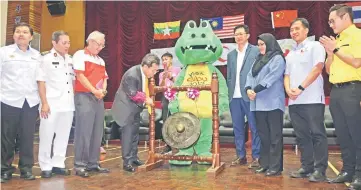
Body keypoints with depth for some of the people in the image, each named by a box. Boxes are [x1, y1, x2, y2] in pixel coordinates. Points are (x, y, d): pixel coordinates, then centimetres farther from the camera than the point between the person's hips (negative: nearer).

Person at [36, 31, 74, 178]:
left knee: (63, 136, 10)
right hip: (51, 105, -5)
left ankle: (58, 164, 22)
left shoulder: (70, 60, 12)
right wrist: (44, 103, -13)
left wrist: (74, 99, 11)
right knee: (46, 136, 4)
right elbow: (41, 82, -7)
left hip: (67, 104, 6)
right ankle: (46, 166, 15)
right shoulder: (46, 58, -5)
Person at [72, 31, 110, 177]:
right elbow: (80, 75, -11)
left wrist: (103, 90, -3)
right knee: (83, 131, -7)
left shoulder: (100, 60, 20)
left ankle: (93, 163, 16)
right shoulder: (80, 55, -1)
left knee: (97, 132, 7)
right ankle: (79, 165, 2)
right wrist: (95, 91, -12)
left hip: (99, 98, 7)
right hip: (84, 97, -7)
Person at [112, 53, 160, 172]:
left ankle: (133, 158, 25)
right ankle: (127, 162, 1)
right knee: (128, 134, -7)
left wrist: (147, 99, -3)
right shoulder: (132, 75, -29)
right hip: (126, 108, -9)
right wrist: (146, 99, -19)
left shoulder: (145, 73, -3)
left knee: (135, 133, 14)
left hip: (135, 108, 9)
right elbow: (133, 94, -27)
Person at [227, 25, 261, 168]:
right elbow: (229, 76, 16)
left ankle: (256, 156, 9)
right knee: (237, 128, 9)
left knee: (254, 127, 0)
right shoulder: (231, 55, 17)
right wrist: (229, 93, 7)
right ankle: (241, 156, 19)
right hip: (234, 96, 5)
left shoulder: (256, 51, 2)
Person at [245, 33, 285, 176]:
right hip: (259, 104, 7)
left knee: (274, 135, -2)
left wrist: (255, 90, -17)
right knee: (263, 135, 10)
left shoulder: (277, 59, -1)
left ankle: (275, 167, 3)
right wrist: (248, 89, -8)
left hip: (272, 103, -7)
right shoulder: (258, 59, 22)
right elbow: (250, 75, 11)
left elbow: (271, 77, -14)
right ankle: (265, 164, 18)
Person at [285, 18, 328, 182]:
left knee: (317, 134, -4)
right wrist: (288, 89, -3)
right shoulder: (290, 54, 21)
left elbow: (317, 68, -10)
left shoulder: (315, 46, 2)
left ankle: (320, 170, 2)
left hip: (312, 99, -6)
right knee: (302, 135, 8)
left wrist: (301, 88, -15)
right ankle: (306, 167, 16)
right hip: (294, 101, 7)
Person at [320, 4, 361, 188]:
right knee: (342, 134, 11)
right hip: (335, 91, 8)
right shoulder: (336, 41, 19)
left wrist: (335, 49, -9)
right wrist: (330, 52, 4)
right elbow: (328, 70, 18)